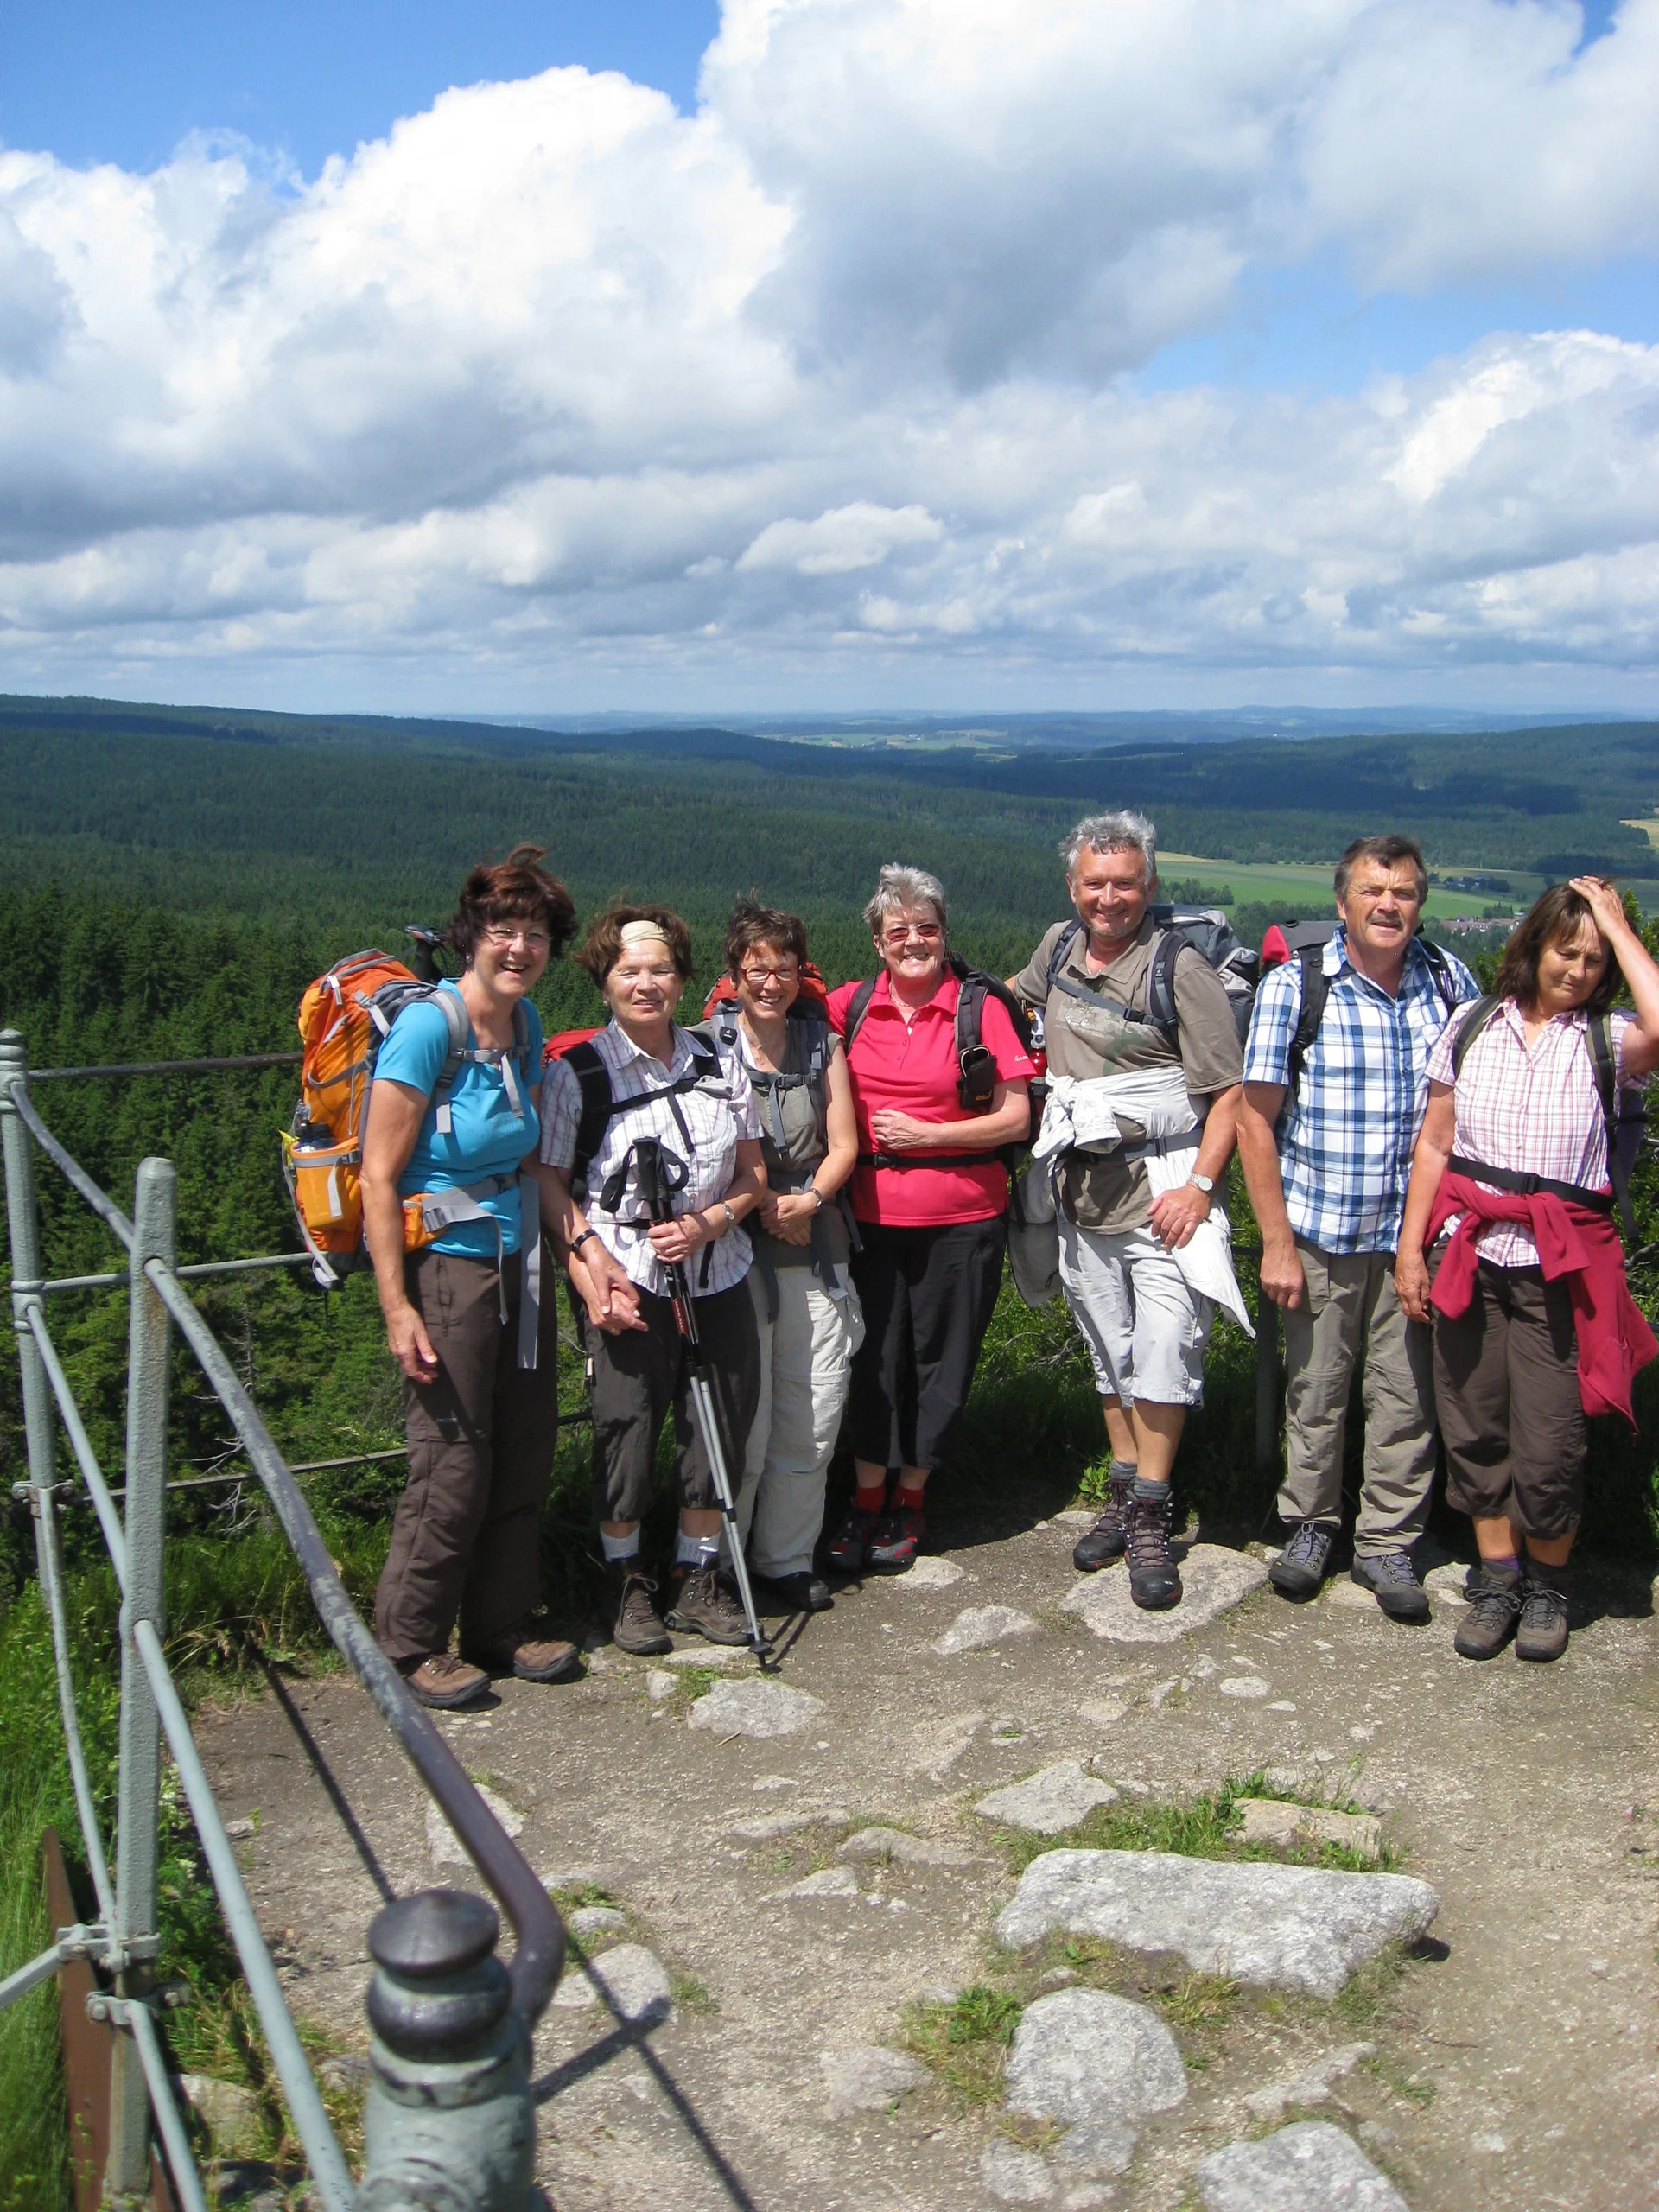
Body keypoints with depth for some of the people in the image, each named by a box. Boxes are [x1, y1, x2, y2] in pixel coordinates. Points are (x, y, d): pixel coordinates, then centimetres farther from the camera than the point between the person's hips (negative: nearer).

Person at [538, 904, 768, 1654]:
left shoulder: (719, 1066, 8)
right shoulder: (576, 1073, -4)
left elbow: (753, 1175, 11)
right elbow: (550, 1185, -5)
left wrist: (709, 1222, -9)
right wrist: (593, 1279, -16)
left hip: (717, 1276, 4)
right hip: (627, 1283, -4)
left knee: (721, 1425, 9)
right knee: (626, 1429, 2)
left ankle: (698, 1578, 27)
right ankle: (626, 1578, 23)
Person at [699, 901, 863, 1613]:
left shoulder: (823, 1042, 10)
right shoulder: (707, 1046, -1)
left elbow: (843, 1145, 8)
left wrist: (809, 1198, -10)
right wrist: (760, 1205, -12)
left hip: (815, 1249, 4)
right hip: (735, 1251, -4)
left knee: (814, 1418, 5)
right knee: (742, 1419, -6)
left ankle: (787, 1559, 22)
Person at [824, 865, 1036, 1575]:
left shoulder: (981, 1009, -5)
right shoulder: (850, 1005, 2)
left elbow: (1015, 1118, -6)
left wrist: (924, 1133, -13)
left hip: (961, 1217, -2)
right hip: (872, 1214, 2)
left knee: (940, 1356, 9)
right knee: (873, 1352, 8)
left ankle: (910, 1499, 26)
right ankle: (867, 1497, 24)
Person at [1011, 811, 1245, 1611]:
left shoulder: (1180, 966, -11)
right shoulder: (1058, 948, 7)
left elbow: (1228, 1089, -11)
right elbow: (1020, 993, 33)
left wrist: (1199, 1185, -18)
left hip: (1162, 1188, -5)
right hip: (1080, 1188, 6)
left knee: (1163, 1351, -8)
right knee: (1108, 1351, 14)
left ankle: (1150, 1518, 2)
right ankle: (1123, 1493, 26)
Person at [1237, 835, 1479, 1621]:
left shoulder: (1450, 981, 1)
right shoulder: (1293, 987, -7)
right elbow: (1255, 1118, -6)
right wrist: (1276, 1242, -8)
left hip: (1416, 1232, 2)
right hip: (1319, 1231, -1)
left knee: (1407, 1393, 6)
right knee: (1315, 1387, 9)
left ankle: (1387, 1542, 22)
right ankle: (1310, 1525, 28)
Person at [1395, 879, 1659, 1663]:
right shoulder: (1473, 1027, 7)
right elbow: (1434, 1145, 10)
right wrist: (1411, 1243, 4)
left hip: (1560, 1264, -2)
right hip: (1469, 1252, 2)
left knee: (1548, 1444, -2)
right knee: (1474, 1424, 9)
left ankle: (1546, 1581, 21)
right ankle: (1497, 1576, 25)